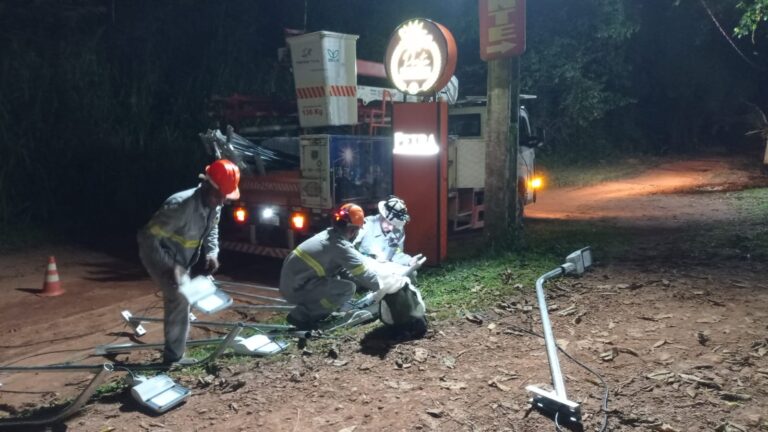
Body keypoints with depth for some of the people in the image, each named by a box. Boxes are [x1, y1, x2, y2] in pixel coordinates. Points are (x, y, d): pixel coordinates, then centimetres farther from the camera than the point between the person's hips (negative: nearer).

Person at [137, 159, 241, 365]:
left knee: (179, 300, 15)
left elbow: (212, 231, 7)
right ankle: (173, 357, -4)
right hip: (159, 255, -8)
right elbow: (148, 238, -32)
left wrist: (212, 253, -12)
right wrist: (169, 267, -37)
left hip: (180, 260, 8)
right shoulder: (180, 205, -35)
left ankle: (174, 355, 31)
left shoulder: (214, 206, -11)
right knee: (180, 297, -18)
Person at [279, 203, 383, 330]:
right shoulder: (341, 246, -18)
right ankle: (301, 315, -9)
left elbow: (347, 269, 20)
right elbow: (363, 273, -13)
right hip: (296, 288, -9)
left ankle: (308, 309, 11)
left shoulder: (327, 235, 10)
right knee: (348, 288, -15)